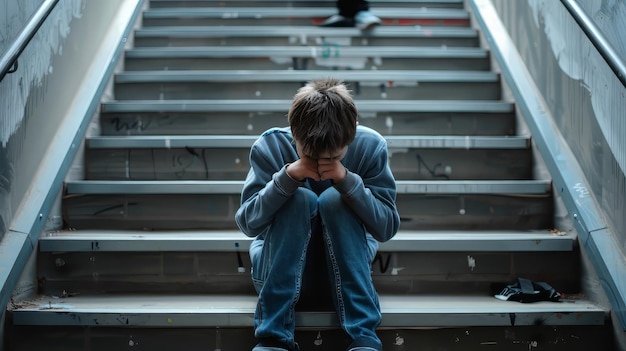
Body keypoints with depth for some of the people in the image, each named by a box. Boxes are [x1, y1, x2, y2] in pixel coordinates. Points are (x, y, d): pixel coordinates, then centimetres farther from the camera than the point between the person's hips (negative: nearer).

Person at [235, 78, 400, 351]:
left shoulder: (370, 146, -13)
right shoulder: (270, 146, -14)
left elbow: (388, 228, -16)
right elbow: (247, 224, -17)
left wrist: (348, 179, -30)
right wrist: (287, 176, -31)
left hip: (347, 269, 1)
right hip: (281, 271, 0)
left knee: (335, 199, -27)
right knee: (299, 199, -27)